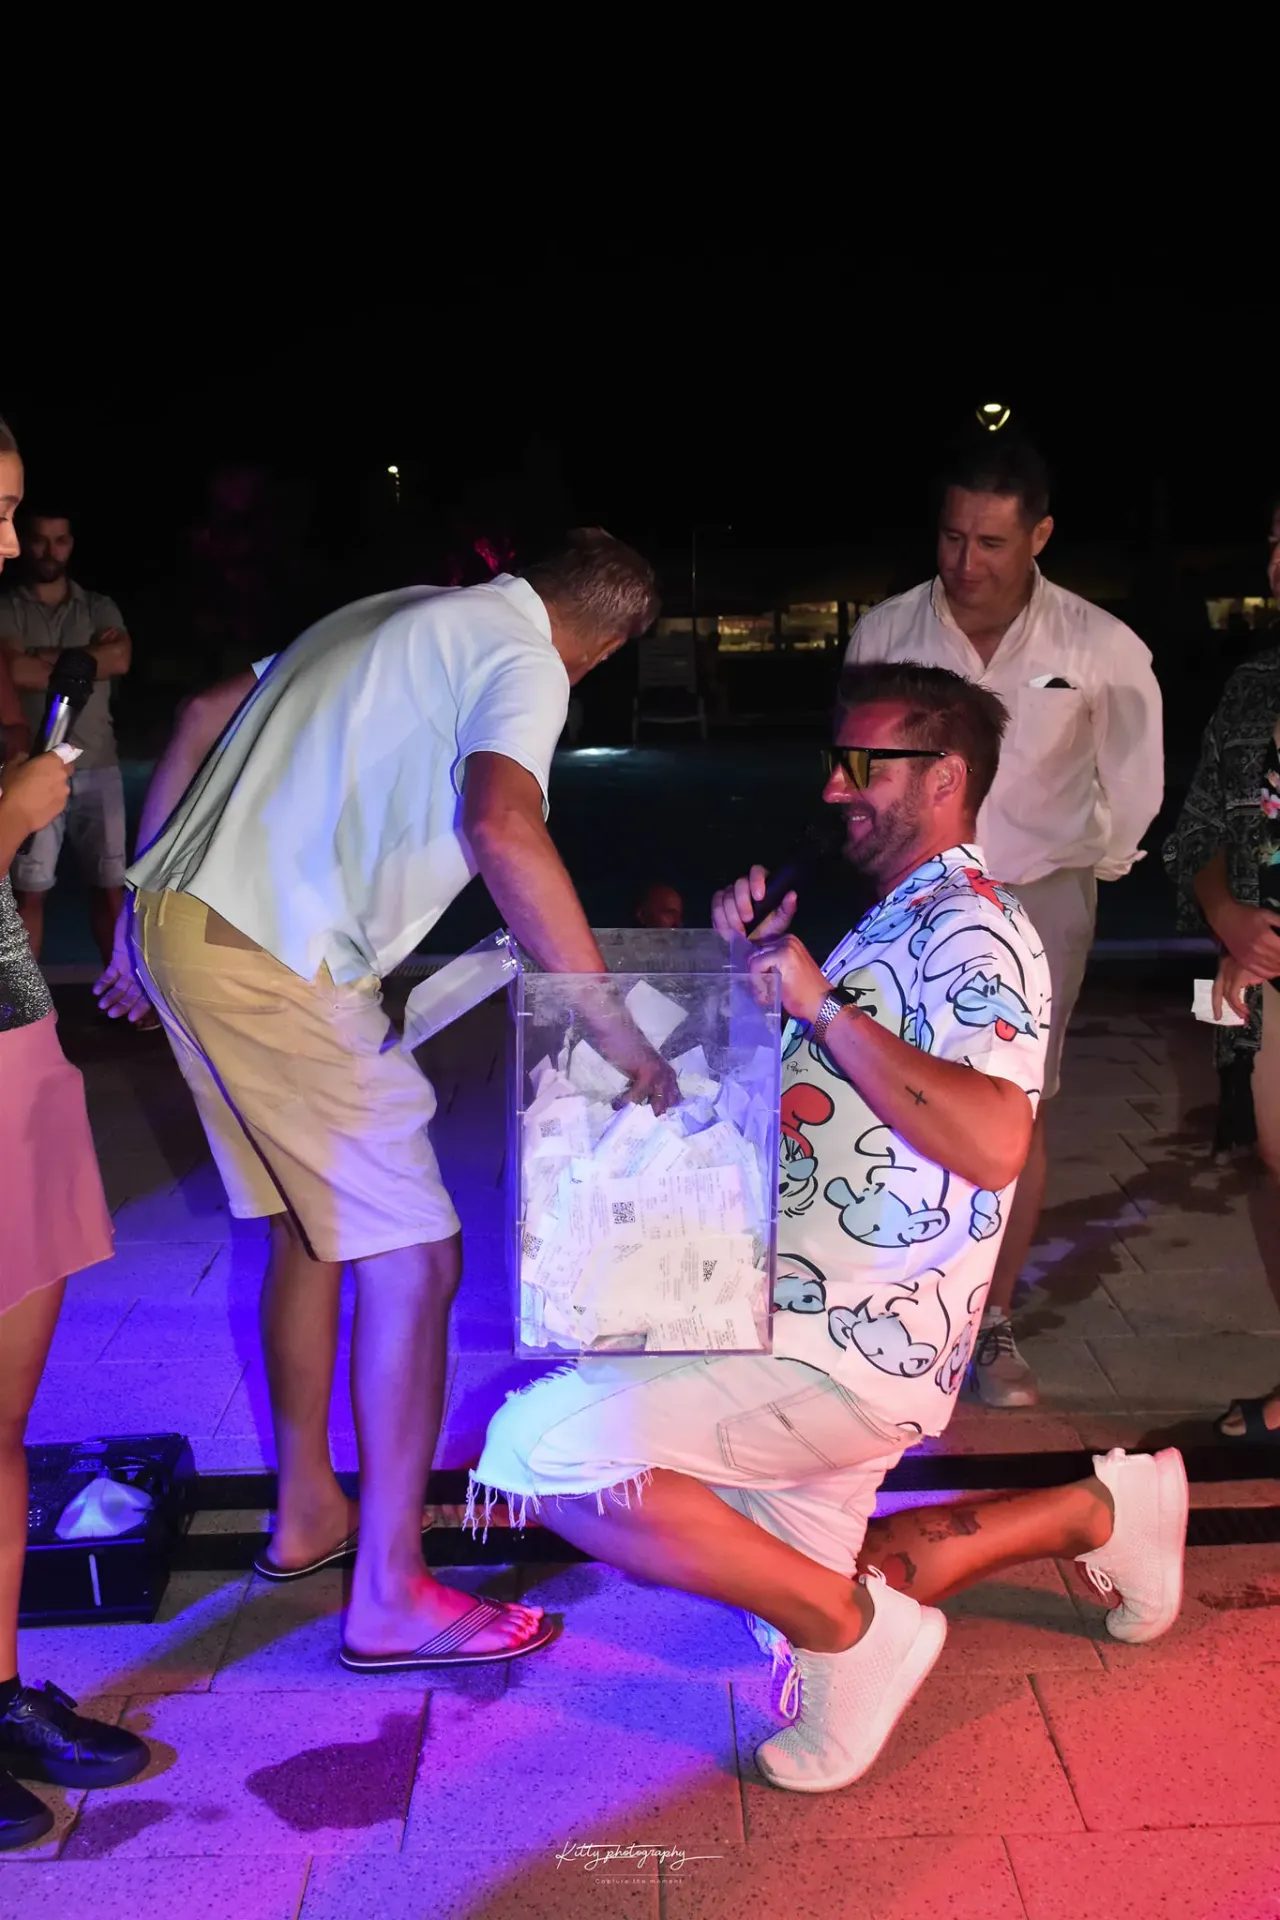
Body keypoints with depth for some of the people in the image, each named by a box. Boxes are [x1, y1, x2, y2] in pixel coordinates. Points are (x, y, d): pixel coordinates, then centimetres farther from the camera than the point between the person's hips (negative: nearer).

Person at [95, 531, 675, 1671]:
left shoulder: (402, 613, 20)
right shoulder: (526, 663, -6)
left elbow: (205, 718, 22)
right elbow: (499, 827, -27)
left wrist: (141, 914, 25)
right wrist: (611, 1019, -21)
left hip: (179, 915, 9)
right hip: (275, 968, -9)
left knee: (313, 1222, 21)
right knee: (414, 1257, -1)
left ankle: (307, 1512, 33)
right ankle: (389, 1598, 6)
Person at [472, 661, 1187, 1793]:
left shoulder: (970, 929, -14)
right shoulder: (898, 922, 19)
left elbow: (995, 1144, -31)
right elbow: (801, 1093, 24)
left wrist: (823, 1003, -27)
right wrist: (748, 963, 8)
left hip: (854, 1345, -11)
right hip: (819, 1327, 11)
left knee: (544, 1446, -25)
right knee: (809, 1589, 25)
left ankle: (853, 1630, -9)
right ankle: (1100, 1511, 31)